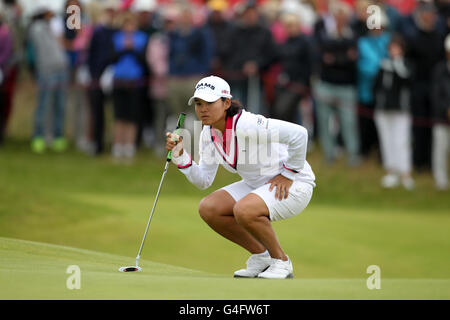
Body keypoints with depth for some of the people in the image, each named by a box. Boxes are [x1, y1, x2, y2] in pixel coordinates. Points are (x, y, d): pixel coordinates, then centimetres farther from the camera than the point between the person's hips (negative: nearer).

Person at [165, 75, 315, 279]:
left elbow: (299, 134, -33)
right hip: (256, 185, 9)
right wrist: (180, 156, -10)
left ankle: (281, 262, -10)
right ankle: (261, 256, 5)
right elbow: (204, 180, 4)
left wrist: (288, 174, -21)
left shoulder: (245, 125, -28)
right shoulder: (208, 133, -1)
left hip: (294, 185, -9)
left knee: (244, 210, -34)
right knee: (208, 208, -10)